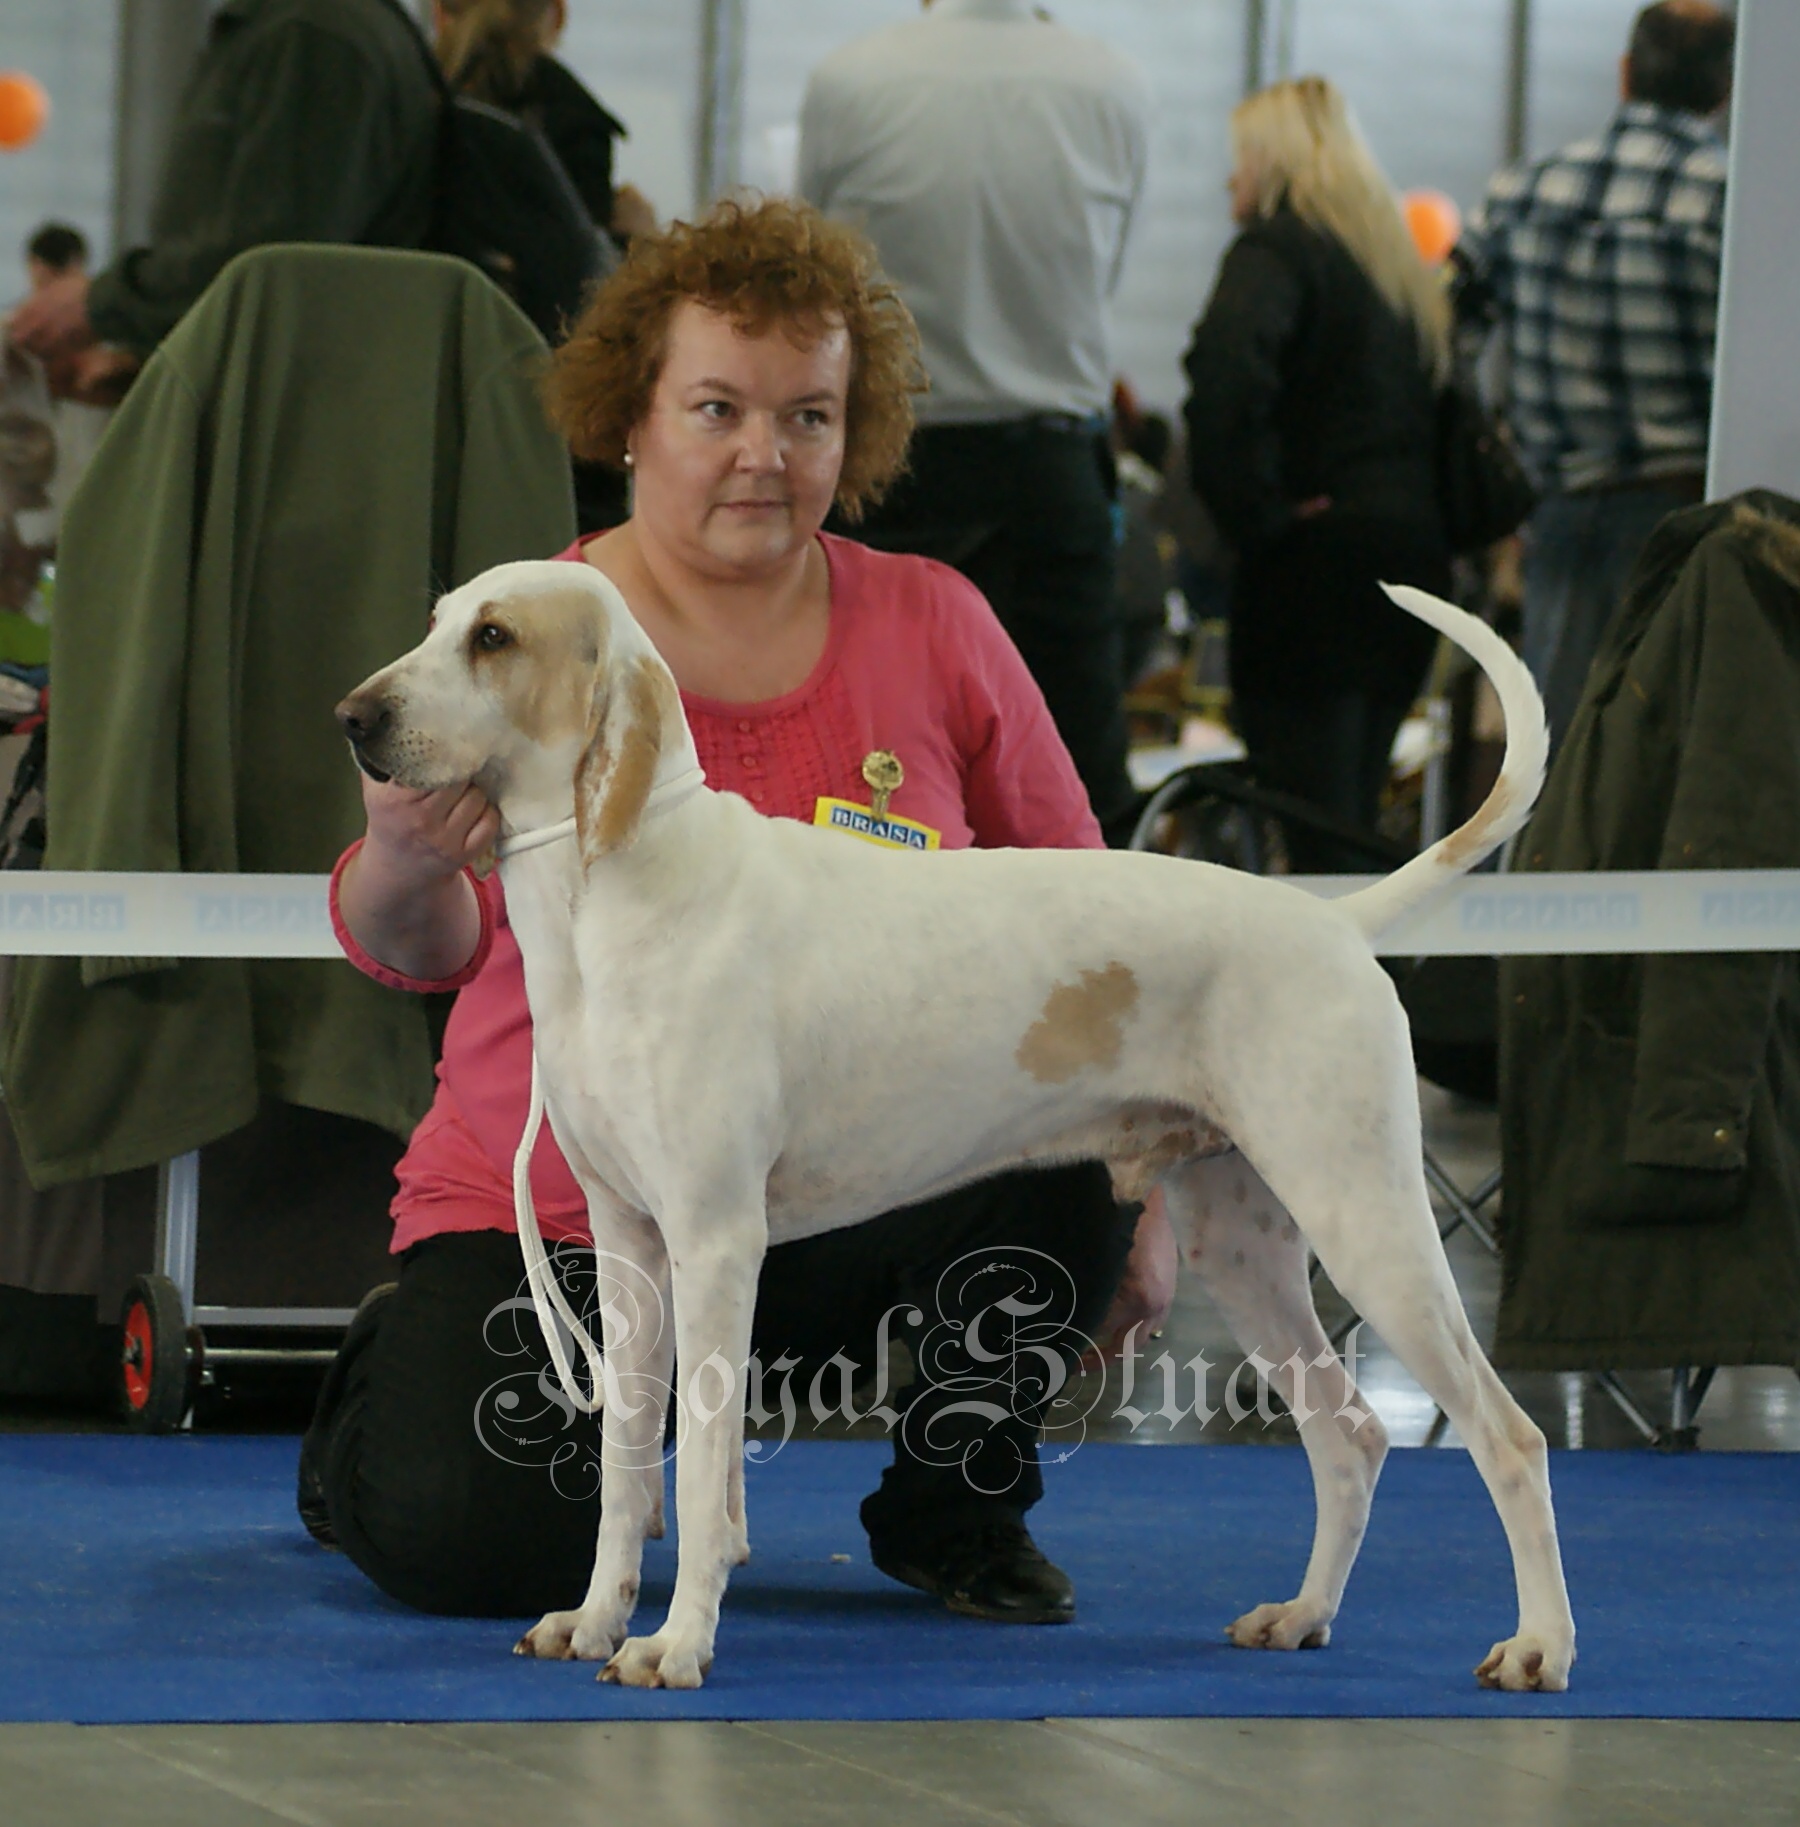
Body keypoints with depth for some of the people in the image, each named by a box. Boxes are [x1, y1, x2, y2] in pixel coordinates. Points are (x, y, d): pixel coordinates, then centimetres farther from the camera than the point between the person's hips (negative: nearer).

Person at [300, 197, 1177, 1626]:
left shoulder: (932, 629, 1)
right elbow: (423, 951, -14)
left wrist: (1138, 1181, -2)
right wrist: (406, 872, -39)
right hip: (558, 1213, -1)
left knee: (1066, 1164, -29)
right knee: (466, 1548, -22)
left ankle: (958, 1506, 1)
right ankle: (381, 1402, 18)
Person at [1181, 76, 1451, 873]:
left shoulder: (1276, 249, -7)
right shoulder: (1396, 262, 19)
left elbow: (1225, 374, -25)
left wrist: (1252, 511, -17)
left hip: (1318, 549, -8)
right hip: (1414, 550, 8)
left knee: (1318, 829, -9)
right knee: (1352, 820, 14)